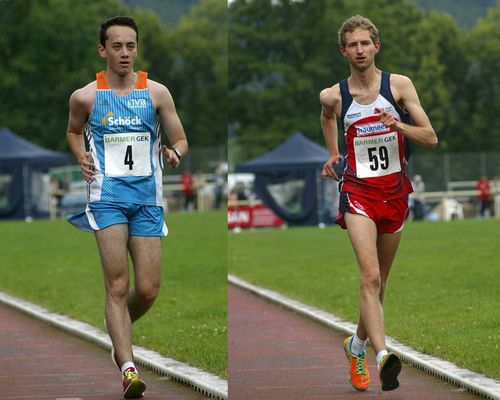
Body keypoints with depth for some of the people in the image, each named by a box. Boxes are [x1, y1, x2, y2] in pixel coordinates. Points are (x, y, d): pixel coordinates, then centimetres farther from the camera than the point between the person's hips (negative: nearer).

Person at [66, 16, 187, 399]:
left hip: (147, 197, 2)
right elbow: (73, 131, 22)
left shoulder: (156, 93, 3)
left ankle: (117, 329, 32)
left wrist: (175, 153, -12)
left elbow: (181, 140, 10)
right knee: (118, 284, -12)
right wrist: (82, 158, 2)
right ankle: (128, 368, -16)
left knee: (148, 289, 0)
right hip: (107, 195, -2)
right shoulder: (86, 97, 2)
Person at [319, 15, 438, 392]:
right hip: (358, 191, -2)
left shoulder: (399, 85, -3)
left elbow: (431, 138, -6)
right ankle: (383, 355, -34)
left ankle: (358, 346, 35)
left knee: (379, 281, 13)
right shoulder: (334, 95, 0)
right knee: (371, 277, -20)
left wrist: (398, 125, -22)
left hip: (395, 191, 2)